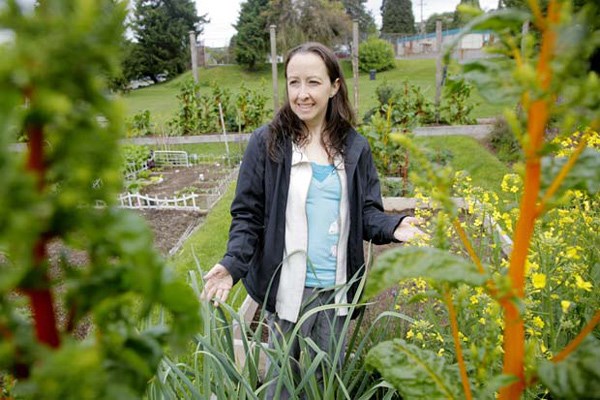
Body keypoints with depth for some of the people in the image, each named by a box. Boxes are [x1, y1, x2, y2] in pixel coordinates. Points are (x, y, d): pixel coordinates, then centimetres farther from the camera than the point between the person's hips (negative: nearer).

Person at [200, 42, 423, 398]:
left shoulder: (355, 147, 0)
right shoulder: (267, 143, -9)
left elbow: (367, 212, 2)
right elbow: (247, 213, -7)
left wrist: (393, 227, -19)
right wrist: (233, 263, -22)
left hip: (338, 288, 3)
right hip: (288, 287, -2)